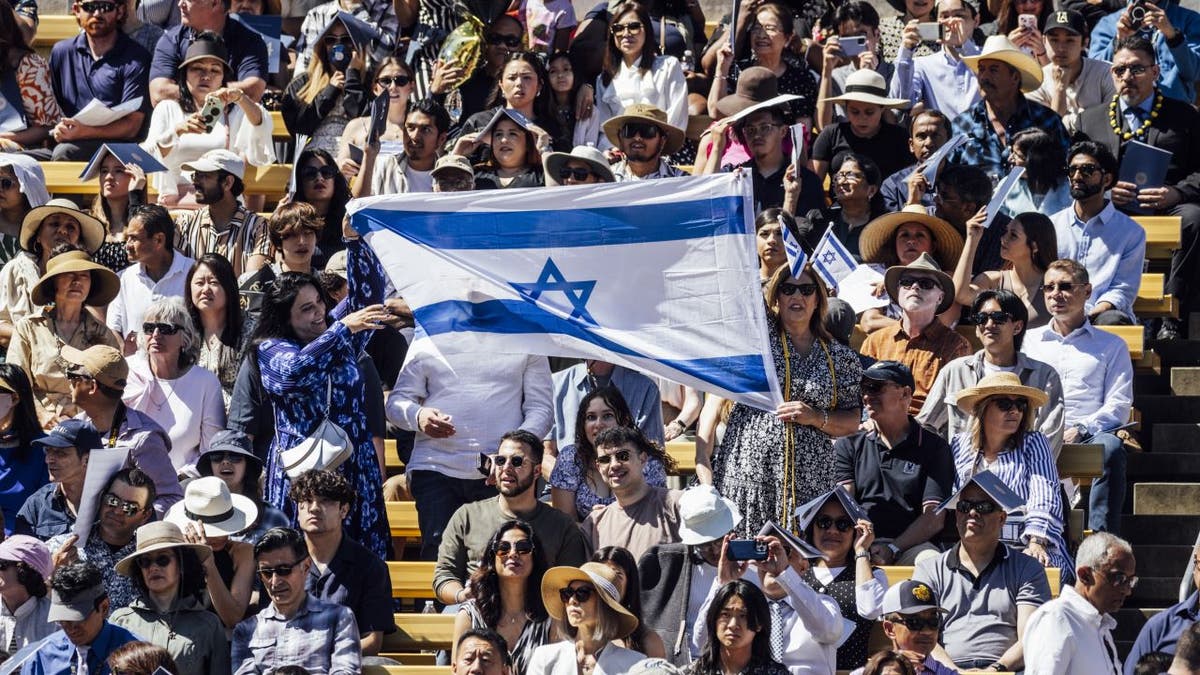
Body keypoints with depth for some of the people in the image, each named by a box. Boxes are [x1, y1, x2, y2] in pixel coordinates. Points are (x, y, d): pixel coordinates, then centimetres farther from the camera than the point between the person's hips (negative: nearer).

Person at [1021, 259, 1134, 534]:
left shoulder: (1111, 346, 20)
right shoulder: (1028, 341, 27)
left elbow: (1119, 406, 9)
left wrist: (1080, 429, -11)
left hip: (1090, 435, -1)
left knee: (1110, 447, -38)